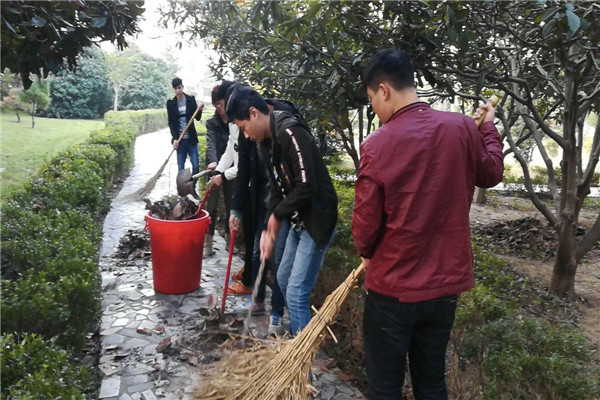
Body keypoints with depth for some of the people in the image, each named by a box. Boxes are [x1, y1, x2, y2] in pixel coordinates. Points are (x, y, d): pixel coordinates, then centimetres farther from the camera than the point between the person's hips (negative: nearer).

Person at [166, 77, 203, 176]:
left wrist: (200, 110, -16)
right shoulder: (170, 103, 3)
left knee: (196, 166, -3)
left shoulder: (191, 100, 2)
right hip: (179, 139, 0)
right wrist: (174, 138, -8)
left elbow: (198, 118, 4)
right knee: (181, 168, 2)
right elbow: (171, 123, 4)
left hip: (191, 138, 0)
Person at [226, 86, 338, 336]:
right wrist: (268, 230, 2)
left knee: (297, 292, -8)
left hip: (317, 220, -10)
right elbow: (276, 189, 10)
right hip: (298, 221, 10)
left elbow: (306, 187, -27)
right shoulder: (266, 142, 7)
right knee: (284, 279, 21)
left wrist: (277, 215, -12)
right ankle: (298, 337, 39)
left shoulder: (291, 134, -23)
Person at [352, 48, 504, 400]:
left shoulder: (377, 145, -18)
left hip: (393, 288, -4)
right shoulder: (463, 128, -7)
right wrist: (489, 127, 29)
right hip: (446, 283, 4)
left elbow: (365, 227, -11)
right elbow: (491, 174, 13)